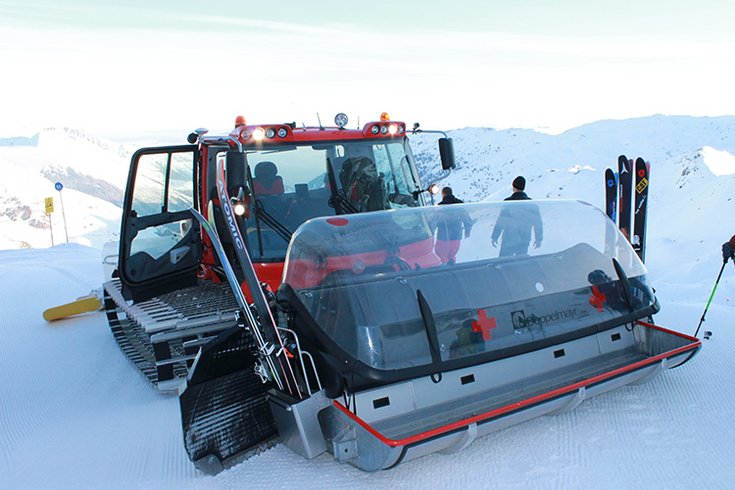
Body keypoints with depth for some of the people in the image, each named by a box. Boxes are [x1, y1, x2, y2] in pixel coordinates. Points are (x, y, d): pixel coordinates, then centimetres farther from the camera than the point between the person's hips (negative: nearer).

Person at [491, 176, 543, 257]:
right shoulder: (531, 203, 0)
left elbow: (500, 221, -11)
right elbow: (538, 223, 5)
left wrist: (494, 237, -3)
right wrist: (538, 239, 16)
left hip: (509, 240, -4)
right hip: (524, 241, 4)